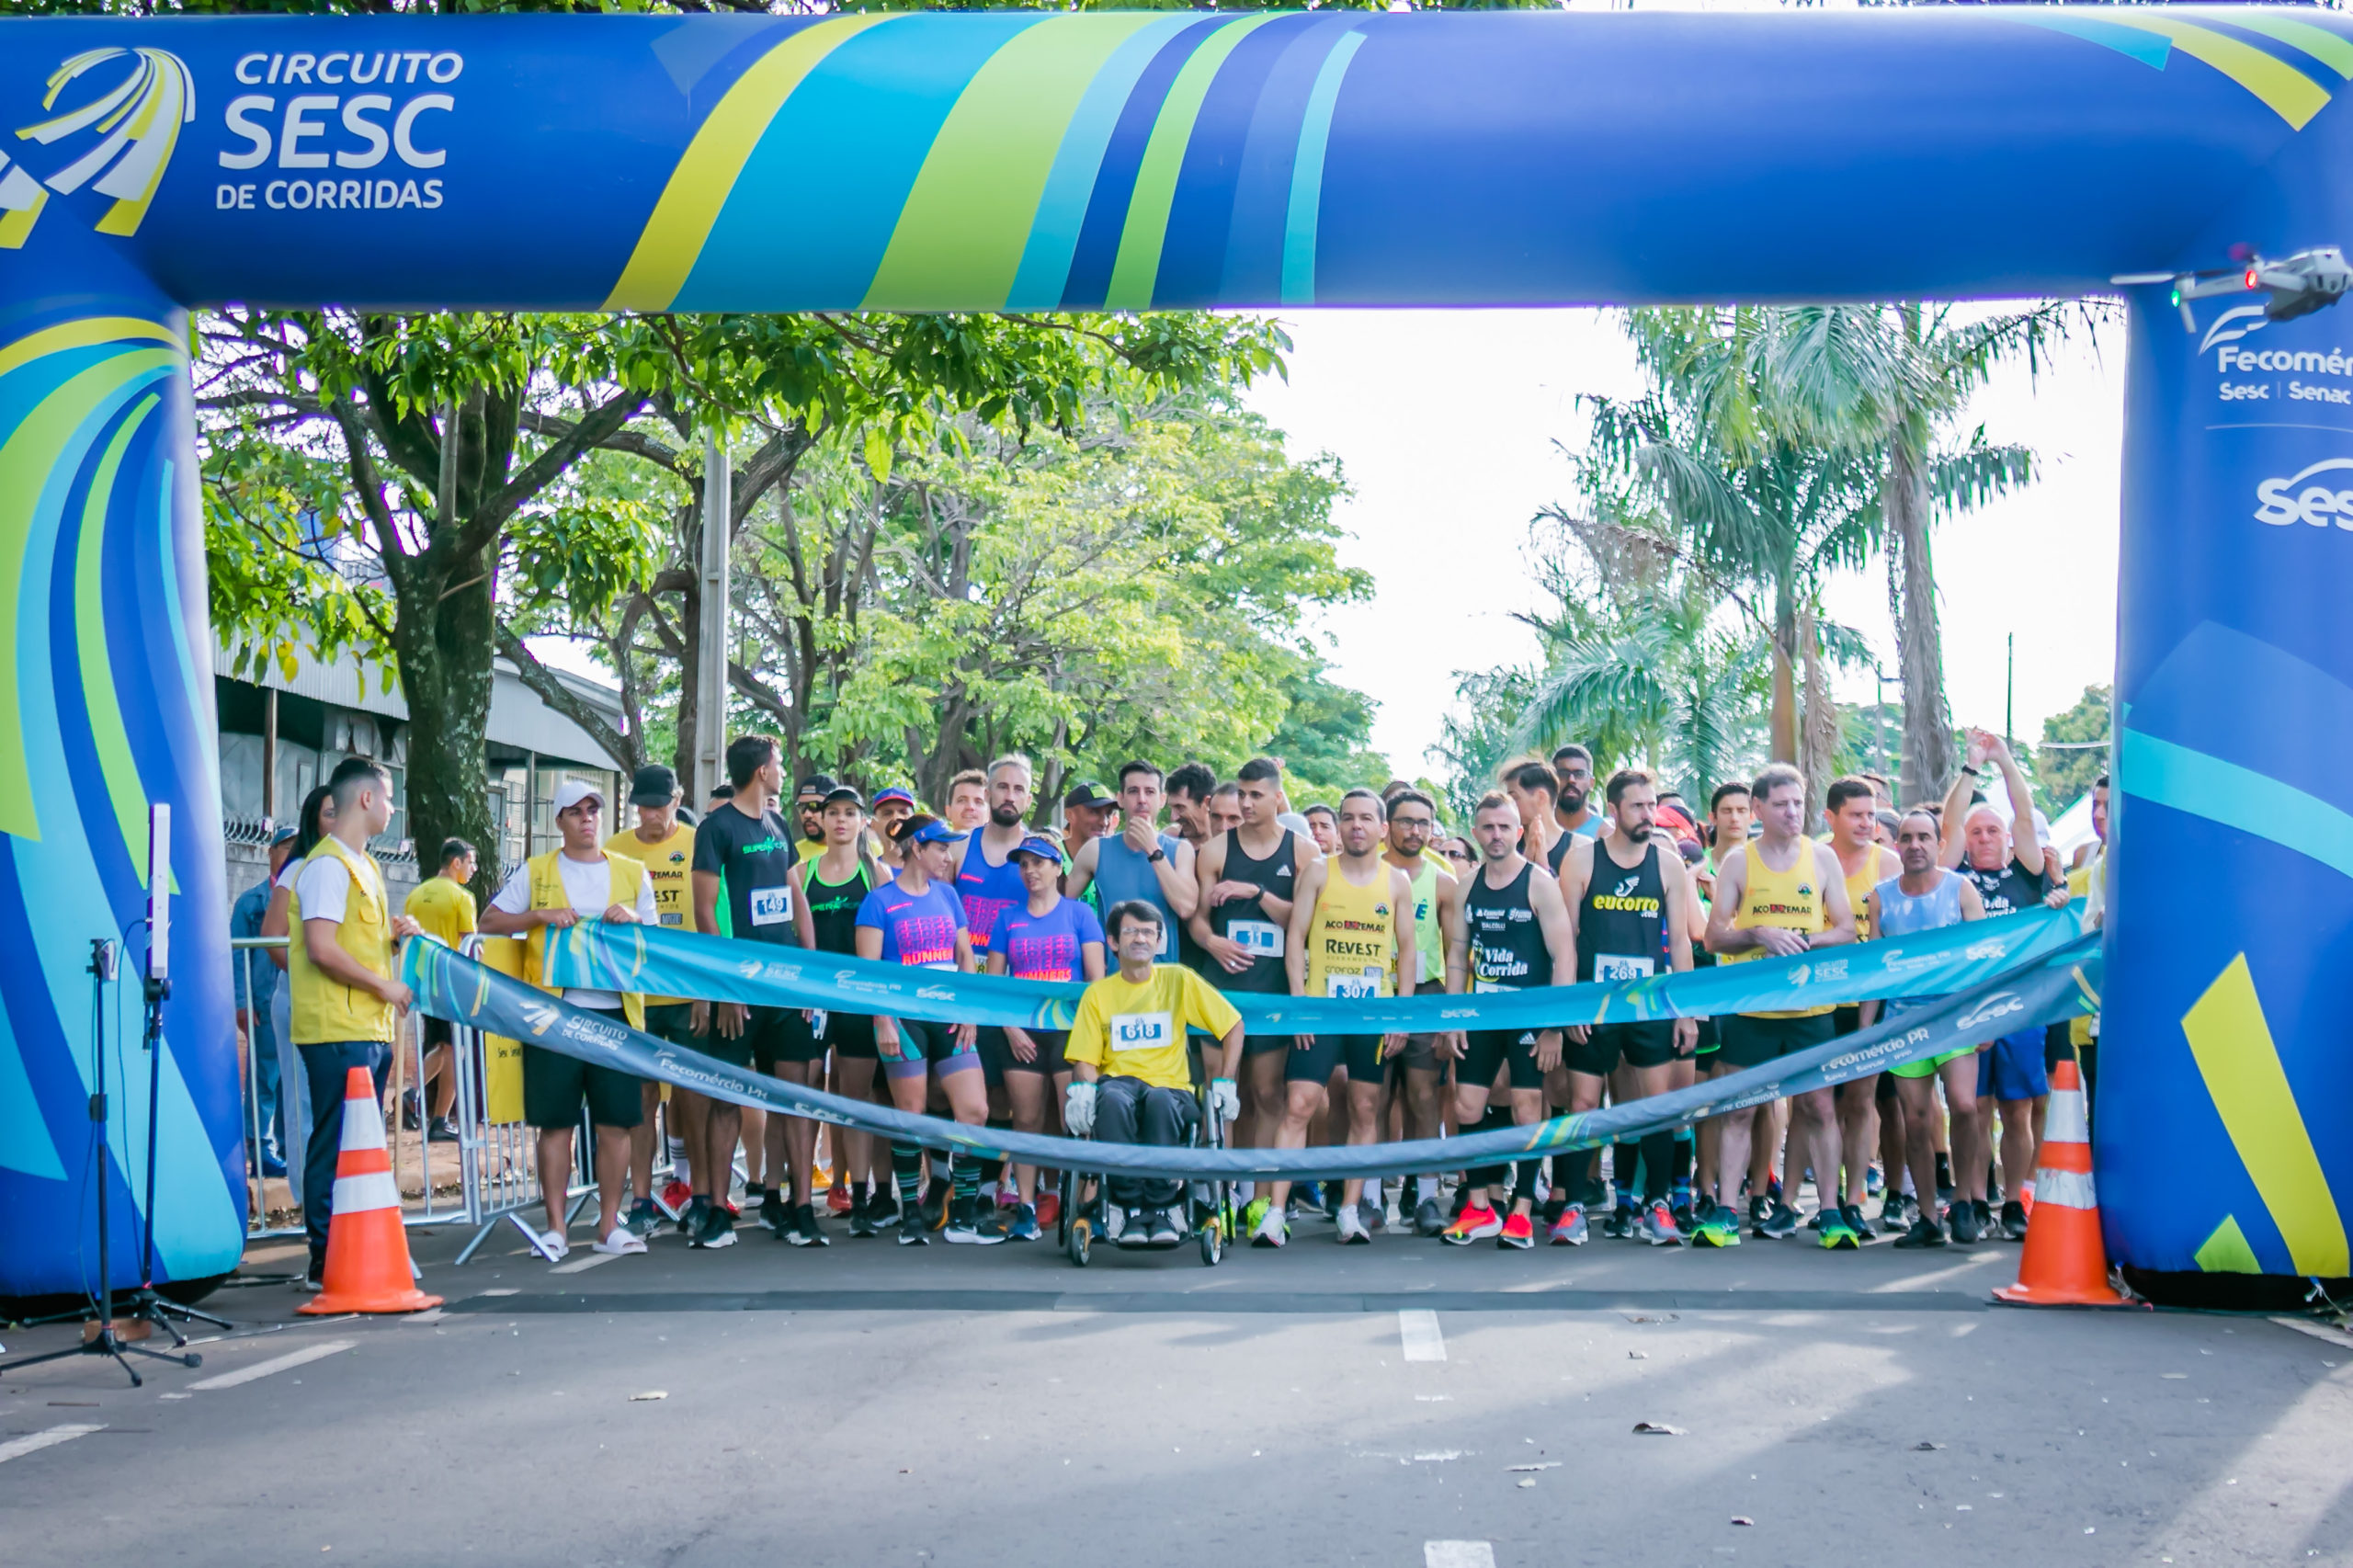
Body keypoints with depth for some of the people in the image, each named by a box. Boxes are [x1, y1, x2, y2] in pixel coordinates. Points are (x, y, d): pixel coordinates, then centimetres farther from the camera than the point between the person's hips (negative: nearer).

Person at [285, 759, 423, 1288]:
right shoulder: (327, 865, -12)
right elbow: (322, 950, -21)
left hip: (371, 1028, 10)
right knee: (336, 1146, -7)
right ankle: (326, 1263, -4)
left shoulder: (365, 866, 19)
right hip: (337, 1030, -10)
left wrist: (395, 933, 10)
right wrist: (384, 986, -14)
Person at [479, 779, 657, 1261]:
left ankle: (610, 1224, 9)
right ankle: (556, 1227, 7)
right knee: (555, 1122, 0)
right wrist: (541, 916, -8)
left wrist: (633, 920, -7)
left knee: (616, 1122, 0)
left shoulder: (633, 872, 13)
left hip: (615, 1010, 1)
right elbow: (489, 922, 6)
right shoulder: (535, 872, 10)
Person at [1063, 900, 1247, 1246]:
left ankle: (1162, 1206, -27)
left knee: (1160, 1101, -39)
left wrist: (1224, 1083, 0)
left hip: (1170, 1087, -1)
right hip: (1119, 1082, 1)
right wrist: (1083, 1089, -15)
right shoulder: (1098, 994, 12)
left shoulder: (1179, 980, 9)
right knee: (1112, 1098, -38)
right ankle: (1128, 1204, -30)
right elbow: (1085, 1059, 8)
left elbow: (1233, 1026, 10)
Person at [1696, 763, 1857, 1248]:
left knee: (1819, 1106, 1)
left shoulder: (1822, 858, 6)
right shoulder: (1738, 861, 3)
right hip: (1750, 1006, -1)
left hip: (1810, 1005, 1)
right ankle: (1724, 1212, 4)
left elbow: (1846, 931, 7)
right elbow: (1714, 937, 1)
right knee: (1739, 1109, 1)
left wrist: (1805, 940, -12)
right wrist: (1760, 935, -16)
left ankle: (1830, 1210, 9)